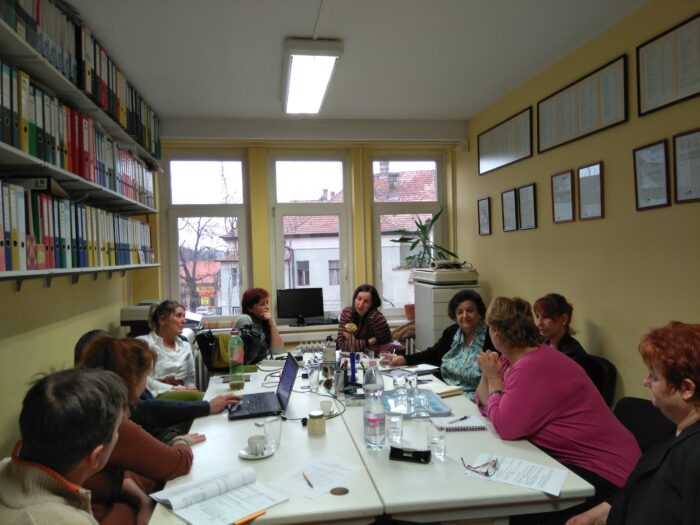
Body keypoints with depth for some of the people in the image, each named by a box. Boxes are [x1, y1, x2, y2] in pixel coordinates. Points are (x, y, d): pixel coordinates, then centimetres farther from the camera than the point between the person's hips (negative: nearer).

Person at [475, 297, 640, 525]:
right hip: (565, 457, 9)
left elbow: (505, 427, -27)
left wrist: (494, 378, -16)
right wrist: (487, 374, -5)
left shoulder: (532, 367, -26)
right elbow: (486, 404, 11)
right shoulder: (511, 359, 5)